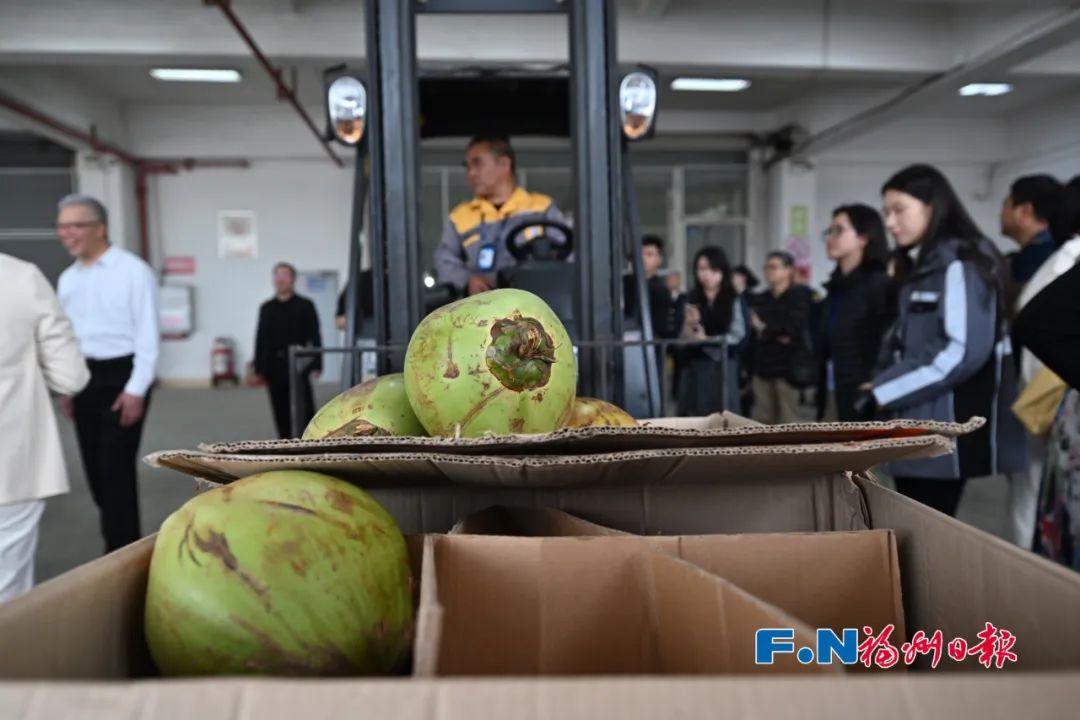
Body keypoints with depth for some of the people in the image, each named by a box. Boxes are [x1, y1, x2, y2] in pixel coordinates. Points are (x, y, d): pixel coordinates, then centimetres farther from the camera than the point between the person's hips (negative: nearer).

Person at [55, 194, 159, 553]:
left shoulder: (133, 271, -10)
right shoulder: (67, 279, 10)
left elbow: (147, 334, -12)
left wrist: (136, 389, -15)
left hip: (121, 375, -7)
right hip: (83, 377, 7)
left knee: (116, 466, -5)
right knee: (95, 466, 12)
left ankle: (122, 550, 8)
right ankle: (119, 538, 28)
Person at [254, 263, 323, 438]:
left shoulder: (305, 306, 3)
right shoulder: (266, 308, 14)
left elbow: (315, 337, -1)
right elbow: (261, 340, 12)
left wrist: (316, 365, -9)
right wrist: (259, 369, 7)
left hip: (299, 367, -4)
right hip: (275, 369, 4)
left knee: (304, 410, -5)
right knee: (280, 411, 7)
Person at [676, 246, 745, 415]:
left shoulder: (734, 299, -1)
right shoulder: (692, 299, 6)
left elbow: (737, 334, -4)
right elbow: (684, 337, 4)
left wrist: (708, 340, -10)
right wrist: (689, 324, -16)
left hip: (722, 366, -2)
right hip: (694, 366, 2)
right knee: (694, 414, 1)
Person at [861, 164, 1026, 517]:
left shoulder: (960, 264, -11)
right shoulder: (924, 269, 17)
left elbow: (962, 351, -20)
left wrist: (884, 390, -14)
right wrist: (883, 386, 2)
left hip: (946, 432, -9)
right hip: (916, 427, 9)